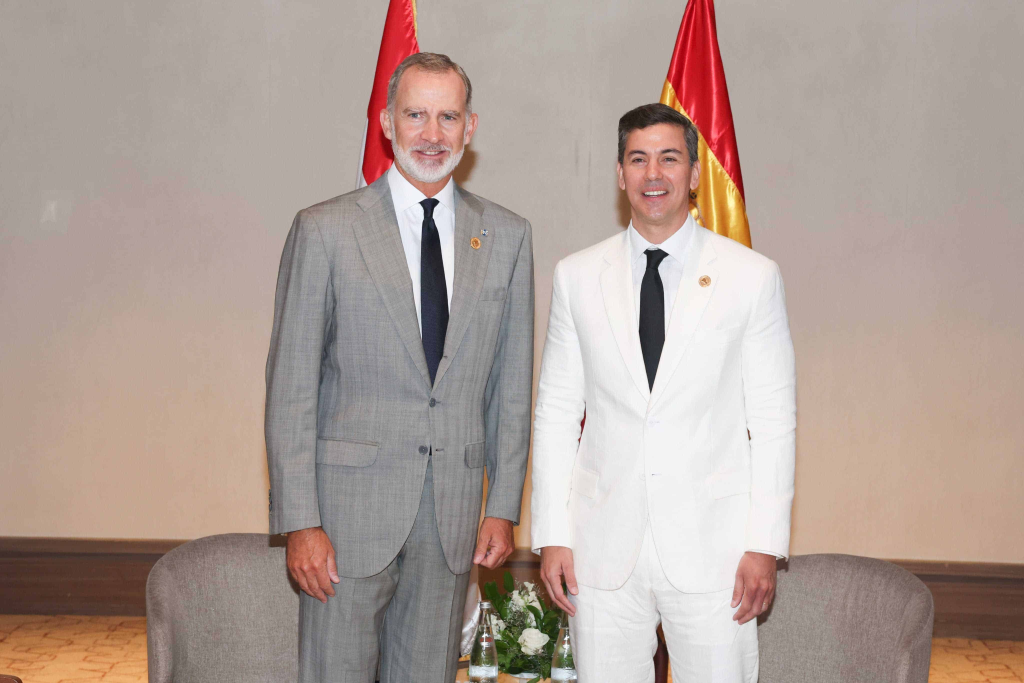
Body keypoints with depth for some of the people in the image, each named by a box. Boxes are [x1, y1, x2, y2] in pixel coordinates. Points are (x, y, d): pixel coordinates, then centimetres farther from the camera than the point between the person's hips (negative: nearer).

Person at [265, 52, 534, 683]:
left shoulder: (507, 237, 6)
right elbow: (290, 387, -4)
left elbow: (512, 386, 9)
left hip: (454, 513, 3)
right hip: (351, 503, -3)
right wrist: (300, 522, -9)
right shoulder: (325, 231, -3)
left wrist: (504, 507, 4)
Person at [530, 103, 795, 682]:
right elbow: (556, 414, 8)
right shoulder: (578, 277, 6)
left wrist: (765, 545, -5)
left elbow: (774, 421, 0)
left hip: (711, 547, -1)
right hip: (605, 547, 2)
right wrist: (552, 535, 3)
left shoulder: (751, 277, 0)